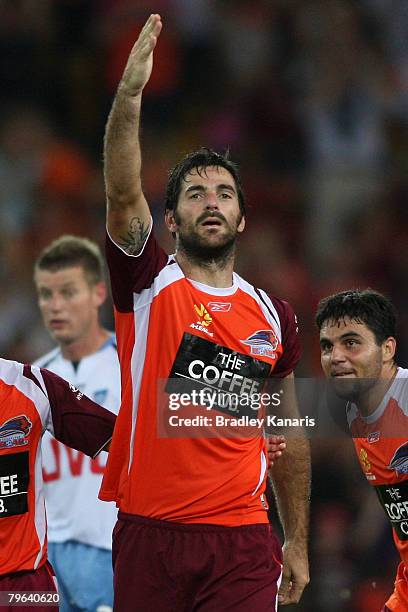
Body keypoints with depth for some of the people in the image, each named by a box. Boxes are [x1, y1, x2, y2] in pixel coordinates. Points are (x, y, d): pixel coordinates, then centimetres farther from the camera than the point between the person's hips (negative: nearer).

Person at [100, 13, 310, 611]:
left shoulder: (274, 315, 11)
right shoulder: (149, 283, 2)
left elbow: (287, 436, 17)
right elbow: (123, 194, -16)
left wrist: (297, 543, 14)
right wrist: (130, 92, -30)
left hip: (242, 541, 2)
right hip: (149, 534, -2)